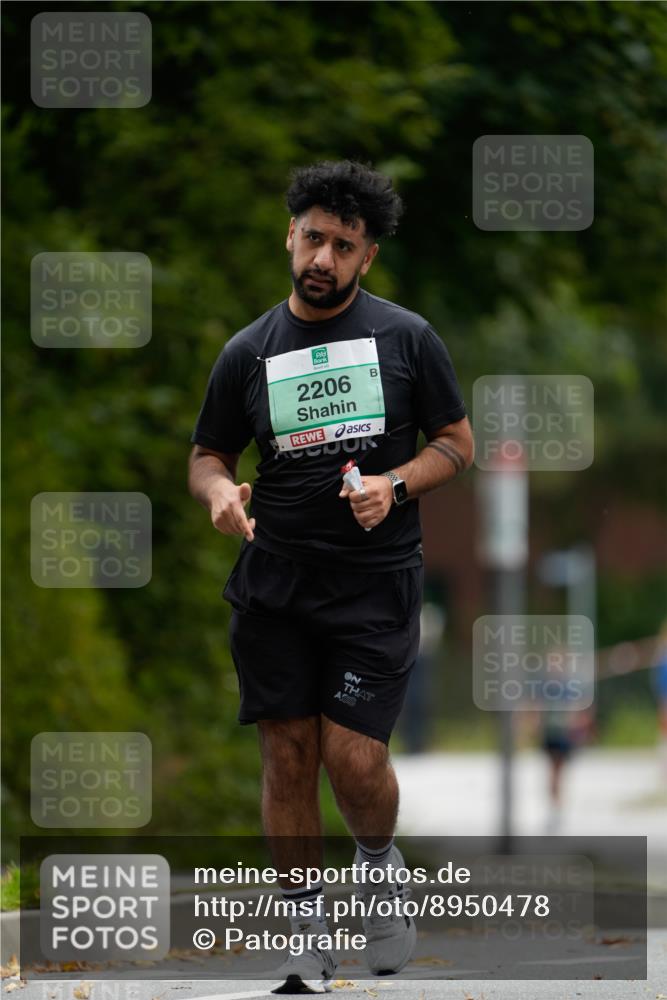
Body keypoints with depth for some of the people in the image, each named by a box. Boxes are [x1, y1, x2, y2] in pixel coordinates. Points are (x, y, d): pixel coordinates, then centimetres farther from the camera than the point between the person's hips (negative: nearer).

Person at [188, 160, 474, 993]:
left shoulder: (407, 338, 2)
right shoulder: (248, 353, 7)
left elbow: (457, 444, 7)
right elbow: (208, 454, 14)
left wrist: (395, 485, -11)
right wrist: (219, 491, -9)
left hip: (376, 581, -2)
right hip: (274, 584, 2)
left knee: (353, 759, -10)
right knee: (287, 757, 0)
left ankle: (379, 864, 23)